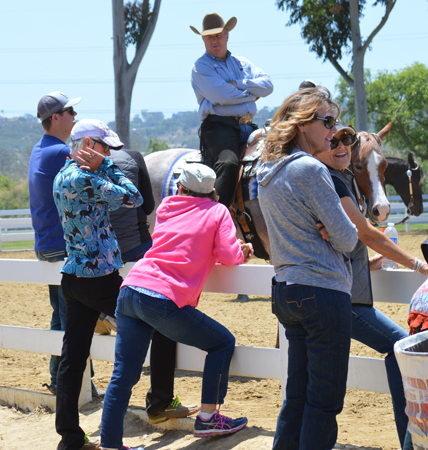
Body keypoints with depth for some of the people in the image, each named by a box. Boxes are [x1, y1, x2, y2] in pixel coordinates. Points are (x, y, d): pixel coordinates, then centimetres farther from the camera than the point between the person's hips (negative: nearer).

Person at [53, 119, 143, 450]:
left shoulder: (63, 176, 13)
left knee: (73, 358, 7)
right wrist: (104, 166, -6)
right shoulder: (82, 179, -17)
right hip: (100, 278, -9)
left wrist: (101, 167, 6)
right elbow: (133, 198, -12)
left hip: (74, 278, 9)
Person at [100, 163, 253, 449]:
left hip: (130, 290, 5)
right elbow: (229, 255, -3)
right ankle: (208, 418, 15)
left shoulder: (166, 207, 22)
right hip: (164, 300, -5)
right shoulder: (217, 211, 9)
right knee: (223, 342, 15)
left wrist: (237, 251, 29)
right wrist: (241, 252, 21)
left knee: (123, 376, 6)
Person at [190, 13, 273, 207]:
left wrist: (238, 85, -5)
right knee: (228, 164, -33)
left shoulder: (242, 63, 22)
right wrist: (252, 94, 3)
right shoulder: (201, 67, 3)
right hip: (219, 125, -7)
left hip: (248, 126, 7)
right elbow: (221, 96, -12)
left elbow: (267, 85, 8)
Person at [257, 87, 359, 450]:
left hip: (286, 290, 9)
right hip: (324, 291, -9)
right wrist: (339, 233, 7)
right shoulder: (310, 170, -15)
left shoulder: (267, 171, 12)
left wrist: (321, 230, 6)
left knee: (297, 394, 15)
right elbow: (347, 239, -14)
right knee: (325, 400, -1)